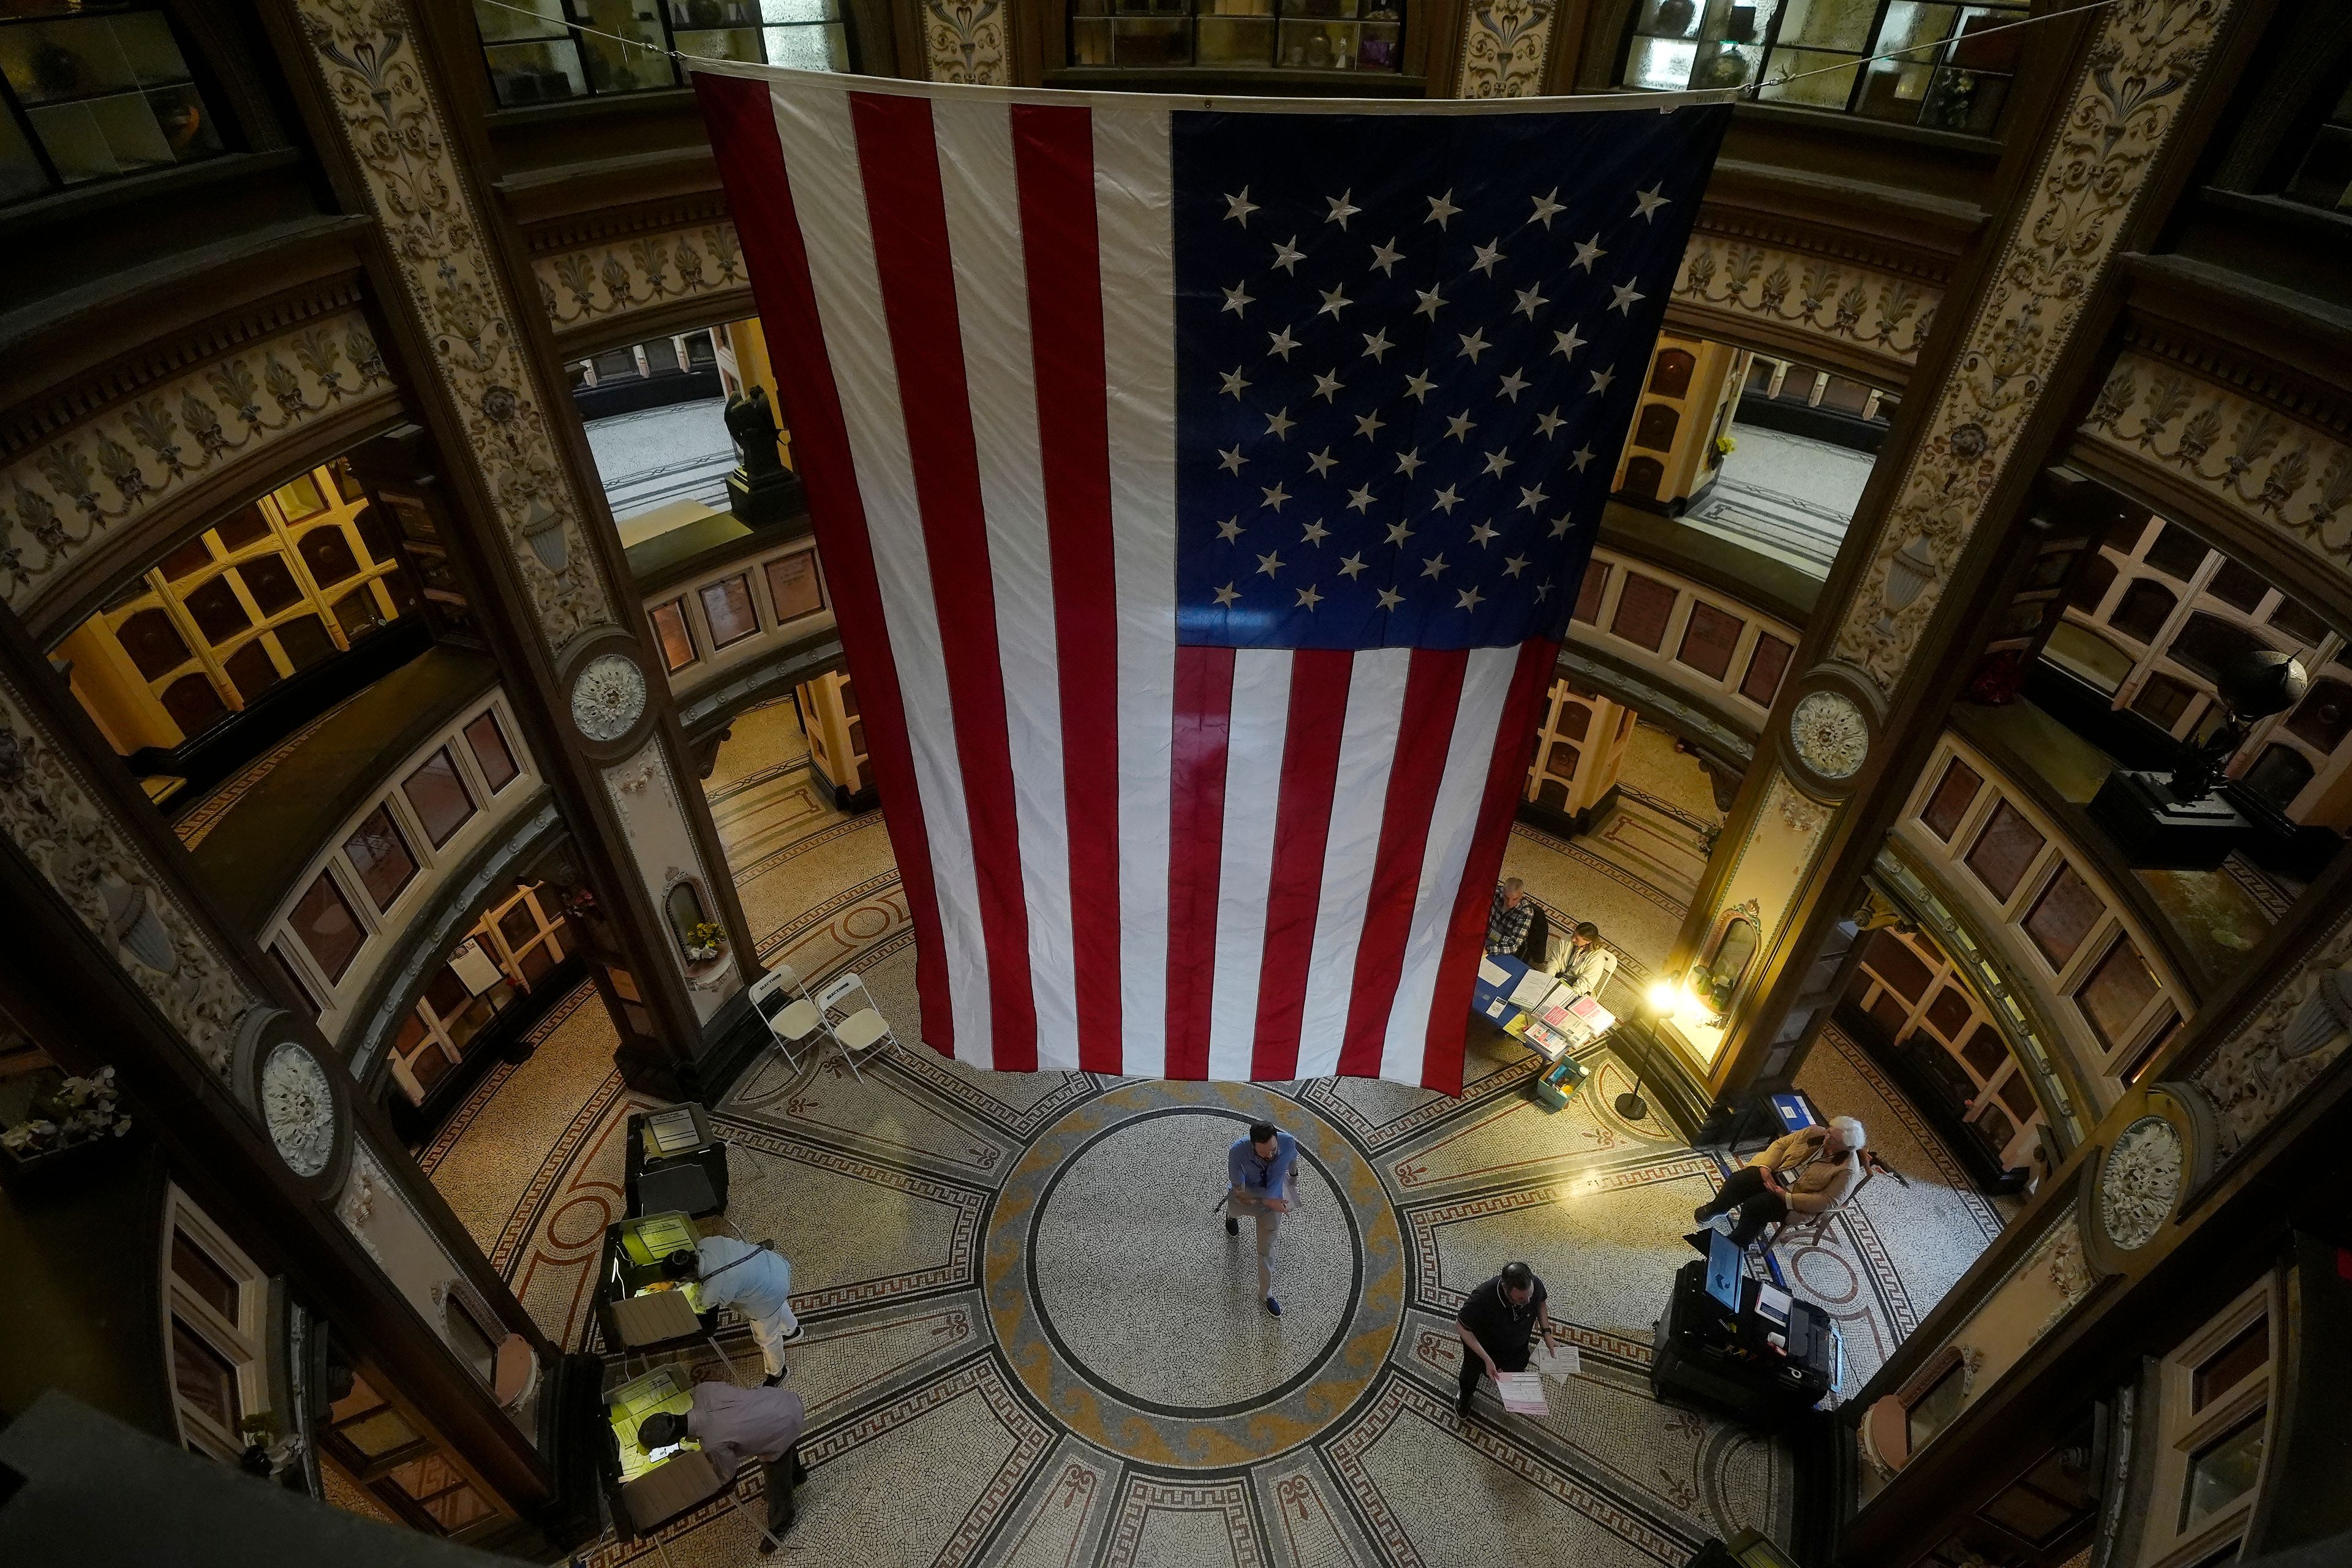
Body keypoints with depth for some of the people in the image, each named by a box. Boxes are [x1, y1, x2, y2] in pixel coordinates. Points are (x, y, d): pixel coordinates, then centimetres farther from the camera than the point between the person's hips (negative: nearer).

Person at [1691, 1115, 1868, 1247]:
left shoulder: (1848, 1170, -17)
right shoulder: (1815, 1133, -4)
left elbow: (1829, 1201, -19)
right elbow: (1780, 1145, 3)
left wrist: (1788, 1198, -23)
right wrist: (1766, 1167, -12)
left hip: (1796, 1200, -5)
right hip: (1774, 1176, 5)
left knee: (1754, 1207, -25)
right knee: (1739, 1179, -19)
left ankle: (1734, 1246, -2)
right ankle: (1715, 1210, 9)